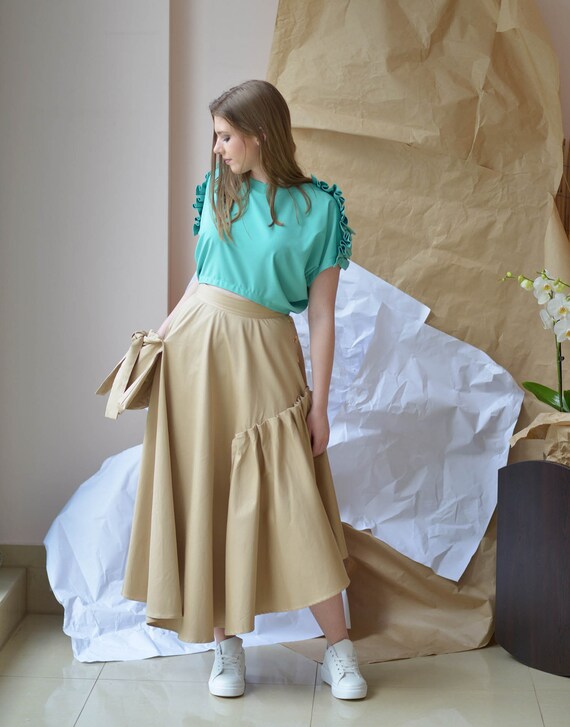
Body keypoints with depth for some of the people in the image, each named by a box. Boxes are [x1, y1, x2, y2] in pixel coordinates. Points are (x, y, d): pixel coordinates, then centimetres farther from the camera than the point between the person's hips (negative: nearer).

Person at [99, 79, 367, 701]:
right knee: (204, 496, 4)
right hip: (195, 347, 4)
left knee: (293, 500, -6)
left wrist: (319, 402, -7)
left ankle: (339, 651, 5)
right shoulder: (217, 189, 8)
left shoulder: (318, 206, -4)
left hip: (263, 356, -4)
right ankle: (226, 646, 14)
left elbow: (321, 314, -5)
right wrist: (165, 332, 6)